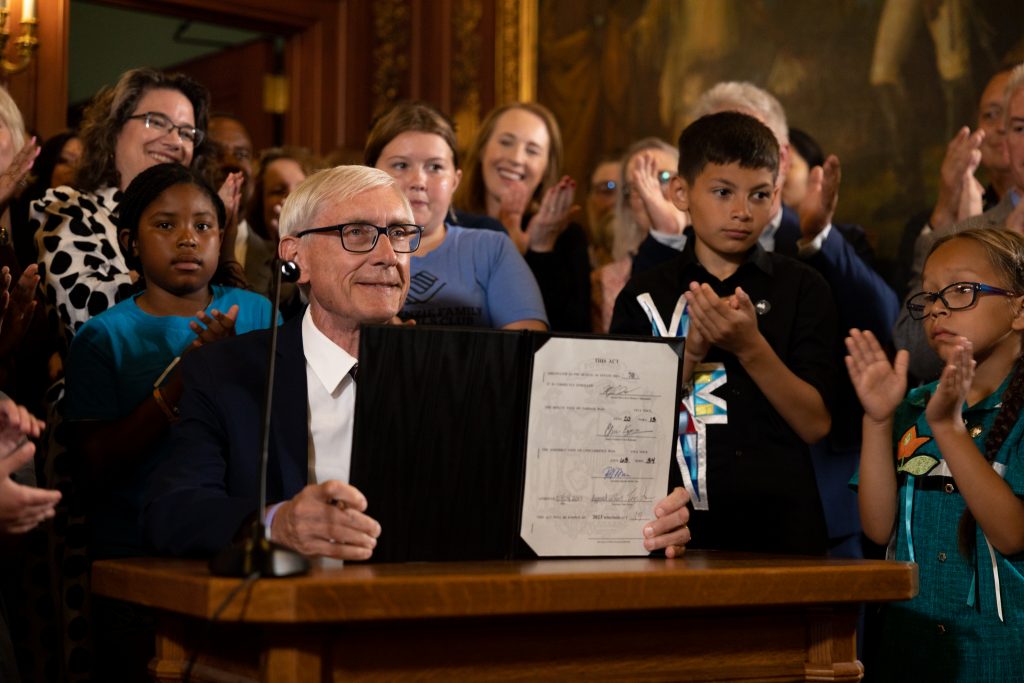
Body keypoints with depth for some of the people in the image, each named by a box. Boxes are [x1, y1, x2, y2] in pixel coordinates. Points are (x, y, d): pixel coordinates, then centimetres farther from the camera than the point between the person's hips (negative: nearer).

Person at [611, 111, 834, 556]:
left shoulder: (801, 288, 7)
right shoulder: (644, 296, 8)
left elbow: (816, 425, 0)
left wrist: (751, 347, -12)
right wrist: (690, 352, -10)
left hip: (778, 524, 0)